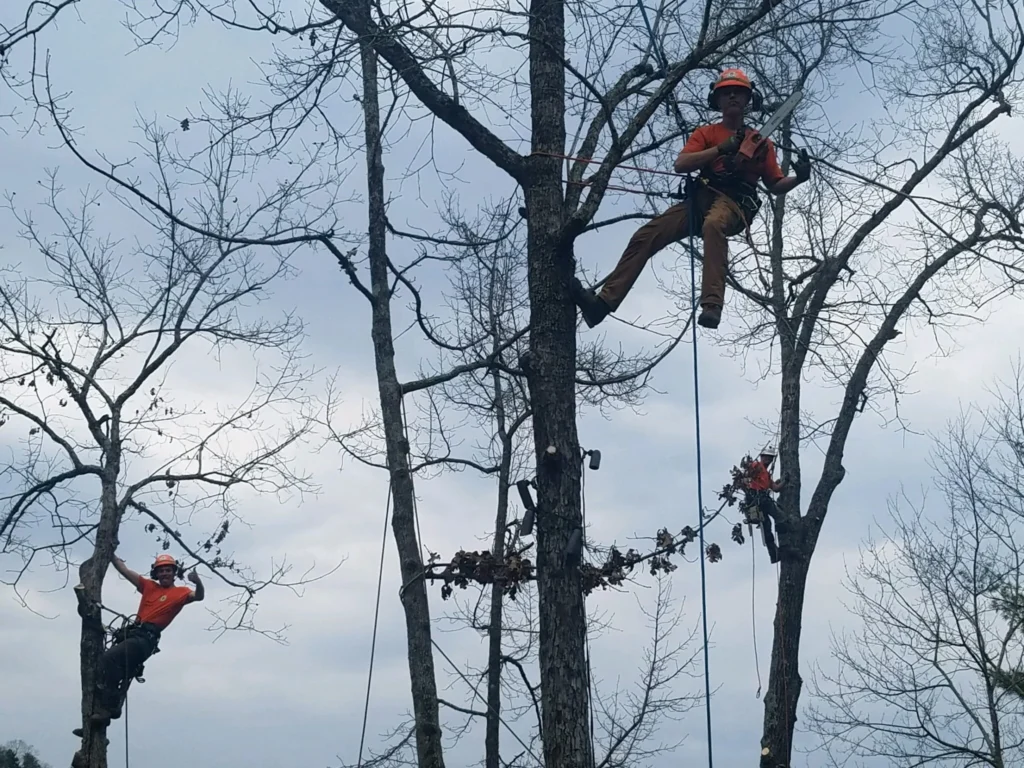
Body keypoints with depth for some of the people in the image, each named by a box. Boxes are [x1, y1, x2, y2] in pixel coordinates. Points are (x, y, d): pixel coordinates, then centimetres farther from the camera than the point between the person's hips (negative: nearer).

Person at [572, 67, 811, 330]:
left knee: (713, 225, -41)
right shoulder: (705, 134, 21)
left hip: (735, 203, -3)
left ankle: (712, 306, -56)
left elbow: (775, 186, 21)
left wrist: (798, 178, -1)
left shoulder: (761, 141, 21)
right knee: (645, 237, -16)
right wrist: (721, 148, -7)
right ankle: (604, 302, -20)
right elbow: (681, 165, 2)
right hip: (700, 197, 3)